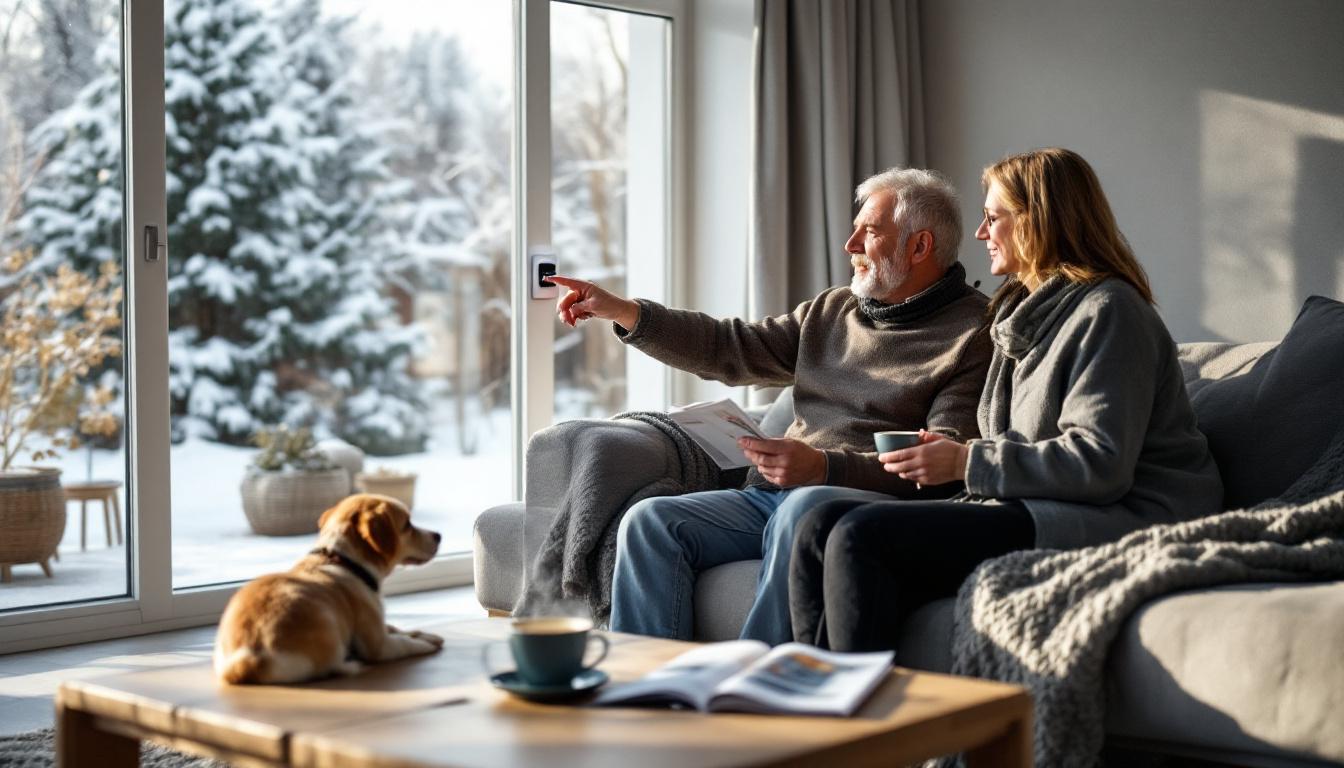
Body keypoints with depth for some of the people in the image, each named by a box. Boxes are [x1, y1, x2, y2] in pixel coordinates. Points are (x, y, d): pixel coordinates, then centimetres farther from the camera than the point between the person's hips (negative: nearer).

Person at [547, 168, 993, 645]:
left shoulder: (972, 334, 0)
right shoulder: (833, 309, 24)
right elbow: (733, 348, 23)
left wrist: (824, 467, -24)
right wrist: (621, 312, 14)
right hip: (769, 494, 7)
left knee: (805, 508, -39)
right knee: (650, 521, -14)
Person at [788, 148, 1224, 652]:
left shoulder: (1107, 311, -8)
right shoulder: (1025, 311, 23)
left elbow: (1100, 463, -18)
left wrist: (966, 462, -13)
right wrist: (951, 454, 4)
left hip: (1110, 522, -9)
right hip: (1031, 507, 9)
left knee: (861, 538, -25)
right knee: (821, 528, -8)